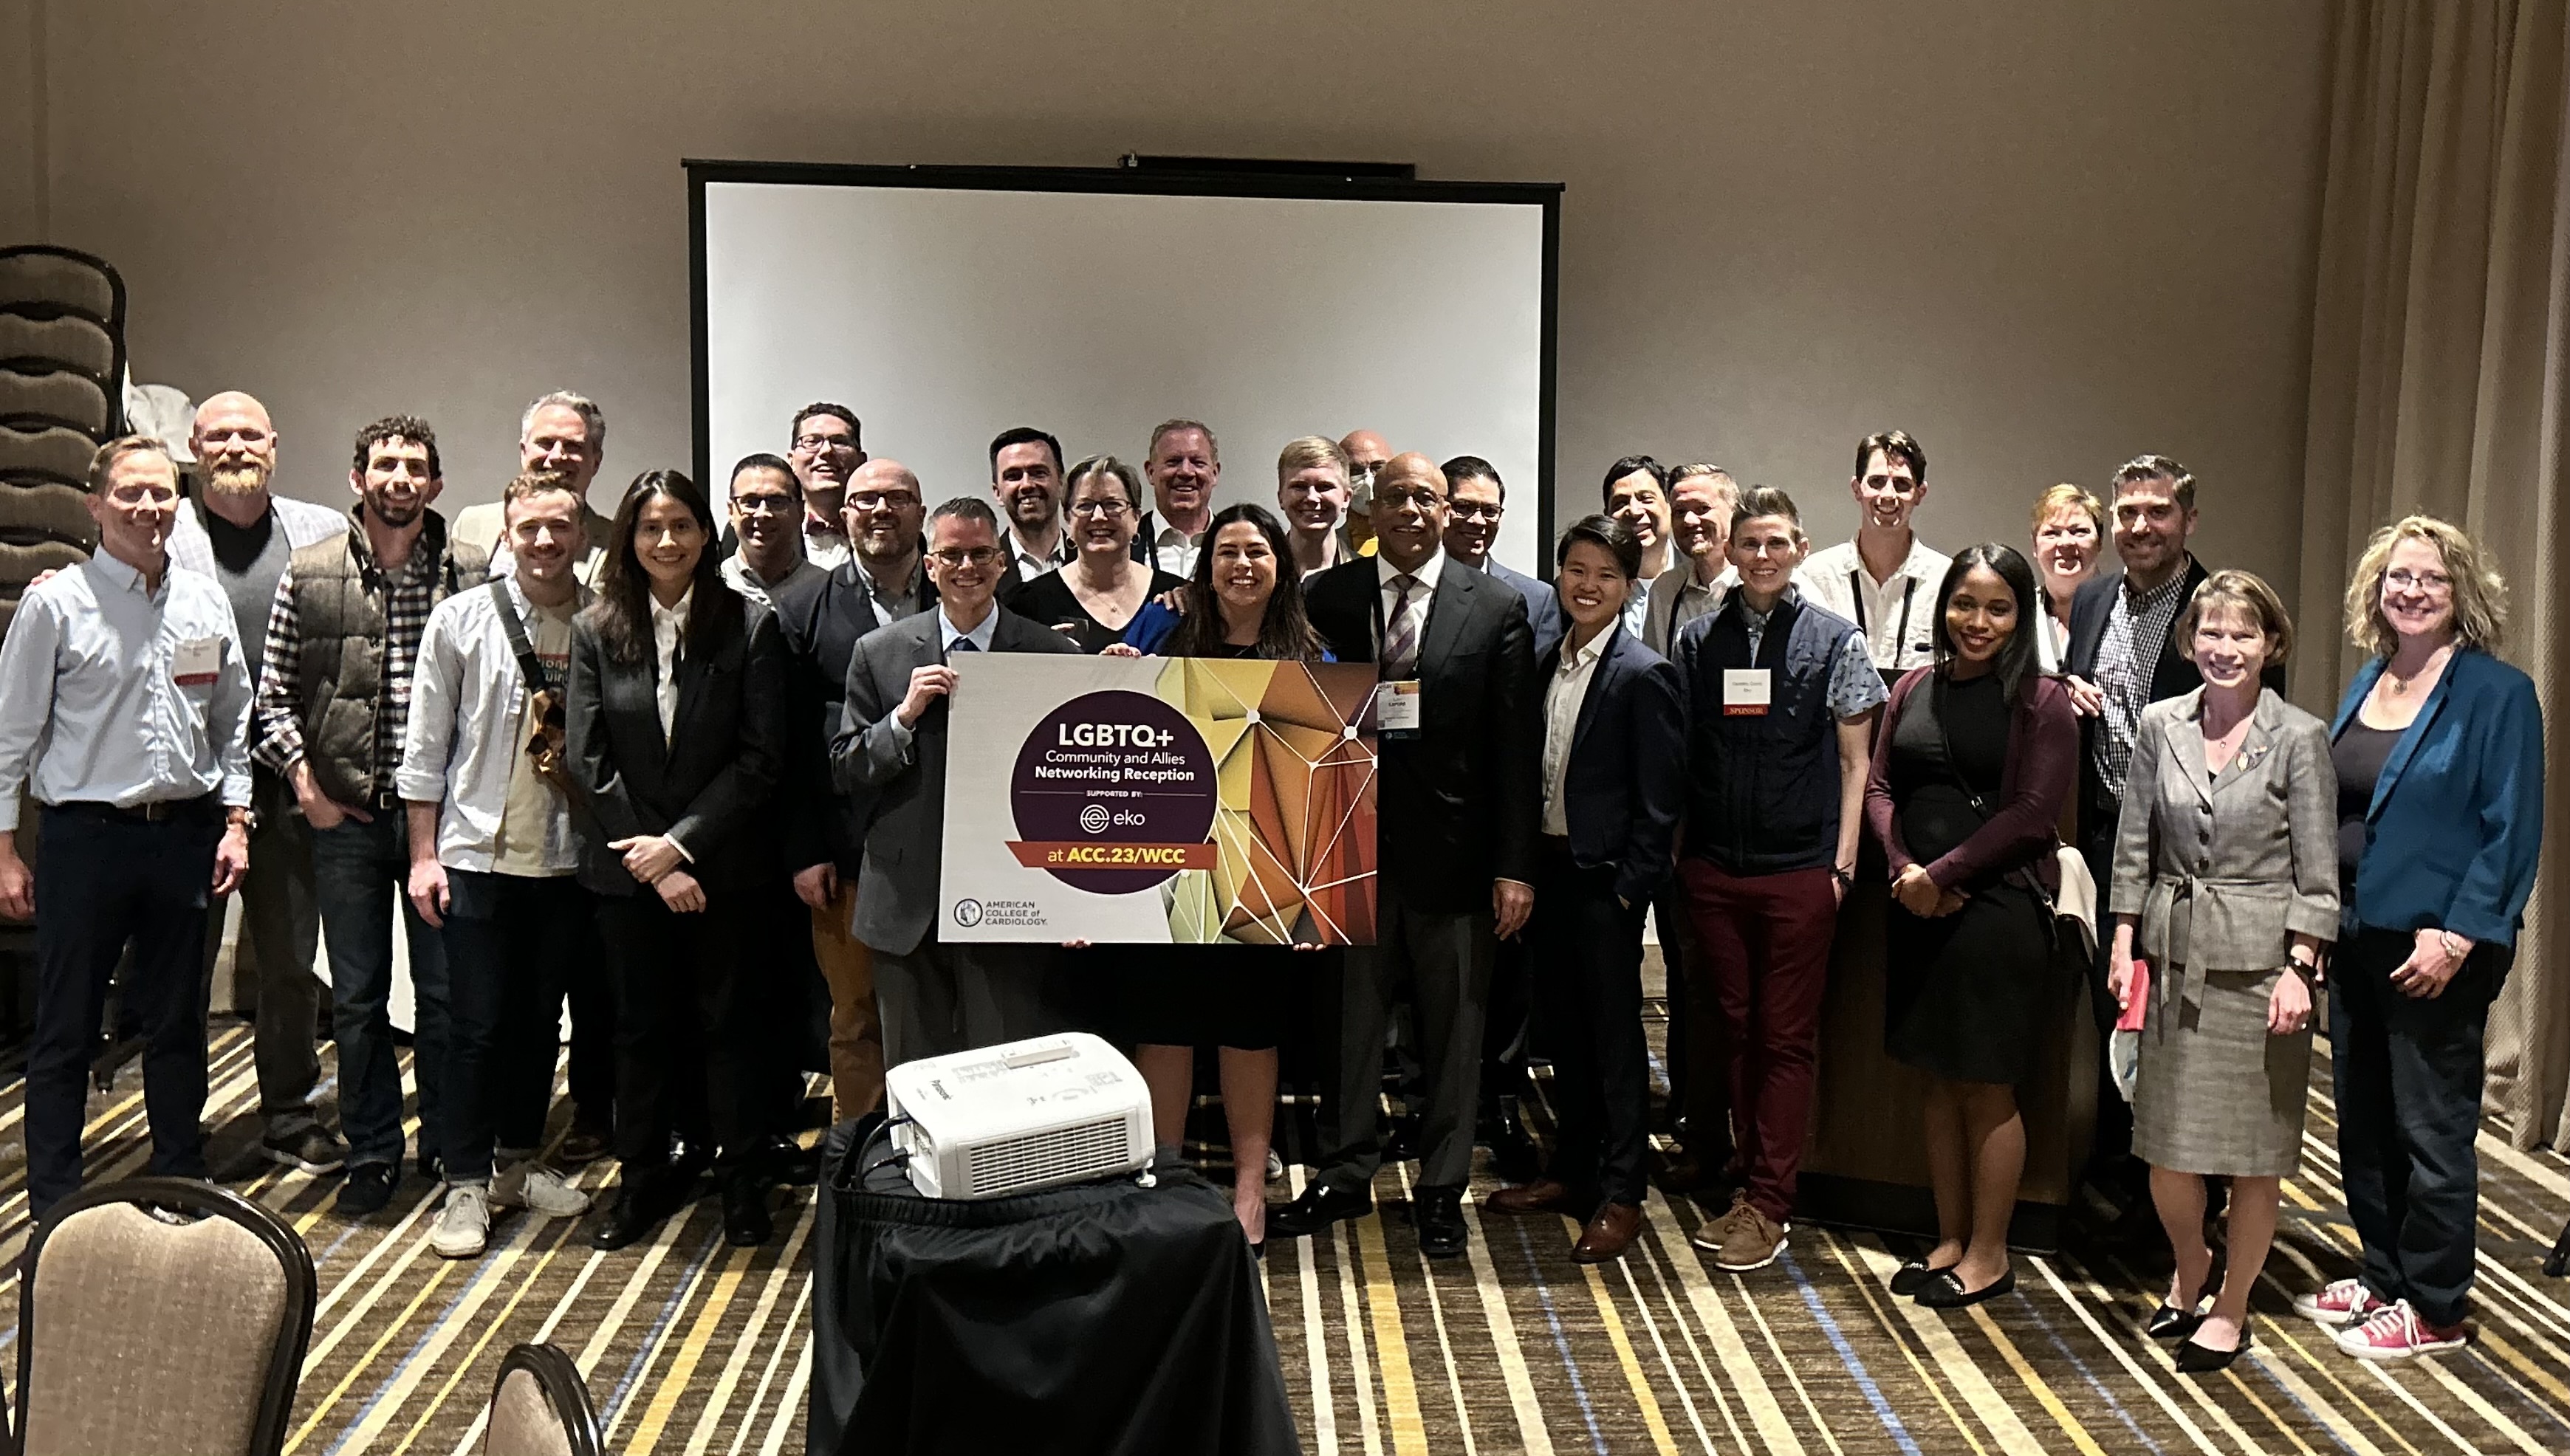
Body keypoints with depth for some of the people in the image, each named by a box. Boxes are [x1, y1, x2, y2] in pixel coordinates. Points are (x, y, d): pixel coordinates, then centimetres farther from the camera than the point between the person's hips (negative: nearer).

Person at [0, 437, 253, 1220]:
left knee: (177, 1020, 14)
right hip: (85, 834, -3)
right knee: (65, 1029, 5)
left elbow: (233, 722, 12)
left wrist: (235, 820, 6)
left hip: (185, 832, 4)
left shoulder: (205, 600, 6)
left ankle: (182, 1182, 27)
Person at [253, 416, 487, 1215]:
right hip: (345, 817, 1)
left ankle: (449, 1147, 21)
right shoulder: (308, 574, 2)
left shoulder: (472, 573, 1)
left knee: (447, 991, 6)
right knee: (357, 999, 9)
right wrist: (304, 782, -4)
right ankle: (373, 1154, 22)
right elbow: (275, 693, 6)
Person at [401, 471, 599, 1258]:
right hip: (479, 853, -2)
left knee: (540, 1017, 14)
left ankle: (519, 1162, 31)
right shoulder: (461, 620, -2)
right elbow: (425, 745, 0)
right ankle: (465, 1185, 15)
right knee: (476, 1024, 2)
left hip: (567, 859, 2)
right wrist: (423, 855, -2)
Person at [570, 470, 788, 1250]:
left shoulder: (749, 627, -4)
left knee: (727, 1018, 7)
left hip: (719, 864, -2)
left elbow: (760, 757, -7)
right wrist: (651, 859, -9)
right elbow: (588, 758, -2)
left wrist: (682, 843, -13)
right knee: (641, 1023, 13)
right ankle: (645, 1177, 27)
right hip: (626, 865, 2)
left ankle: (742, 1179, 20)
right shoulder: (595, 631, 2)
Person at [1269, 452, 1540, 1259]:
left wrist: (1515, 865, -6)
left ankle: (1441, 1187, 24)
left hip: (1454, 851, -1)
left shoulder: (1496, 609, 0)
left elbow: (1516, 745, -2)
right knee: (1351, 1018, 10)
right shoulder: (1327, 597, 3)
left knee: (1453, 1027, 9)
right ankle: (1346, 1173, 27)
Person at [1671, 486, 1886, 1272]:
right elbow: (1678, 755, 9)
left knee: (1787, 1039, 3)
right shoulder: (1698, 640, 6)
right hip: (1714, 870, 3)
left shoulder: (1836, 640, -1)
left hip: (1798, 870, -3)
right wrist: (1675, 852, 3)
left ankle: (1767, 1206, 10)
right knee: (1741, 1030, 12)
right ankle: (1751, 1188, 22)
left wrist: (1841, 865, -5)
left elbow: (1855, 761, 1)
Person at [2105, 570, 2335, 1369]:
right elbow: (2134, 847, 9)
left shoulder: (2299, 738, -4)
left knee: (2254, 1151, 5)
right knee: (2166, 1147, 7)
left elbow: (2318, 871, -5)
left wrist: (2299, 970, -11)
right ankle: (2189, 1268, 35)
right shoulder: (2161, 725, 5)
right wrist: (2125, 943, 3)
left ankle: (2231, 1308, 23)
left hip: (2260, 960, -3)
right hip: (2173, 954, 3)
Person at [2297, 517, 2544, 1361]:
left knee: (2432, 1130, 3)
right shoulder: (2367, 683, 10)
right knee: (2362, 1120, 14)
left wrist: (2456, 937, -18)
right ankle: (2382, 1277, 29)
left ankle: (2434, 1309, 17)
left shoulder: (2497, 694, -10)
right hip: (2356, 937, 7)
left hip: (2436, 950, -7)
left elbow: (2511, 832, -13)